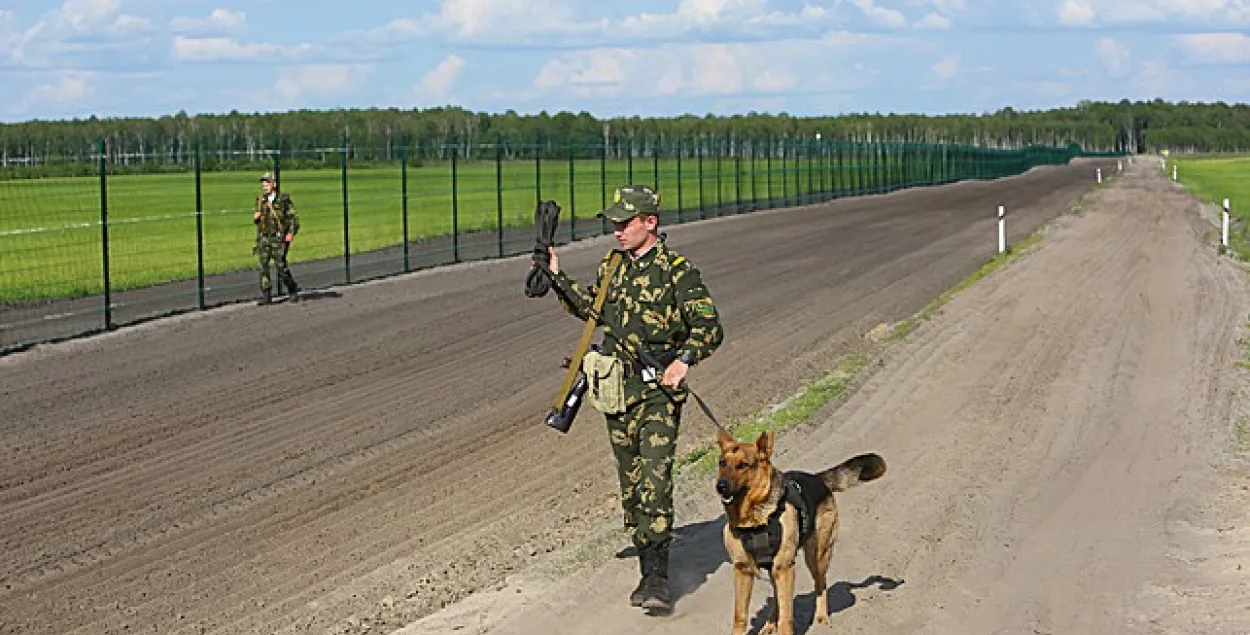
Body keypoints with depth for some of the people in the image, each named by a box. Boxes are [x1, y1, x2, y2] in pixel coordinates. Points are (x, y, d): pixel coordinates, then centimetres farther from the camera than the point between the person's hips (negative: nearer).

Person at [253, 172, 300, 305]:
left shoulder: (284, 199, -1)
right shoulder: (260, 200, 11)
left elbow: (293, 217, -1)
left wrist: (291, 232, -13)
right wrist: (255, 217, -1)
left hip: (279, 238, -4)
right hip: (263, 238, 4)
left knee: (281, 266, -6)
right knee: (263, 266, -5)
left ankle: (293, 290, 14)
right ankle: (266, 295, -2)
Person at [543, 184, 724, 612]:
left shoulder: (677, 270, -9)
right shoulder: (612, 265, 9)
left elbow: (710, 327, -13)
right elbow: (592, 310, 26)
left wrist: (685, 357, -29)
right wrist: (557, 278, 17)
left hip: (659, 391, -6)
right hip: (617, 389, 6)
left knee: (654, 481, -16)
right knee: (631, 484, 10)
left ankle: (657, 577, -14)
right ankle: (648, 572, 20)